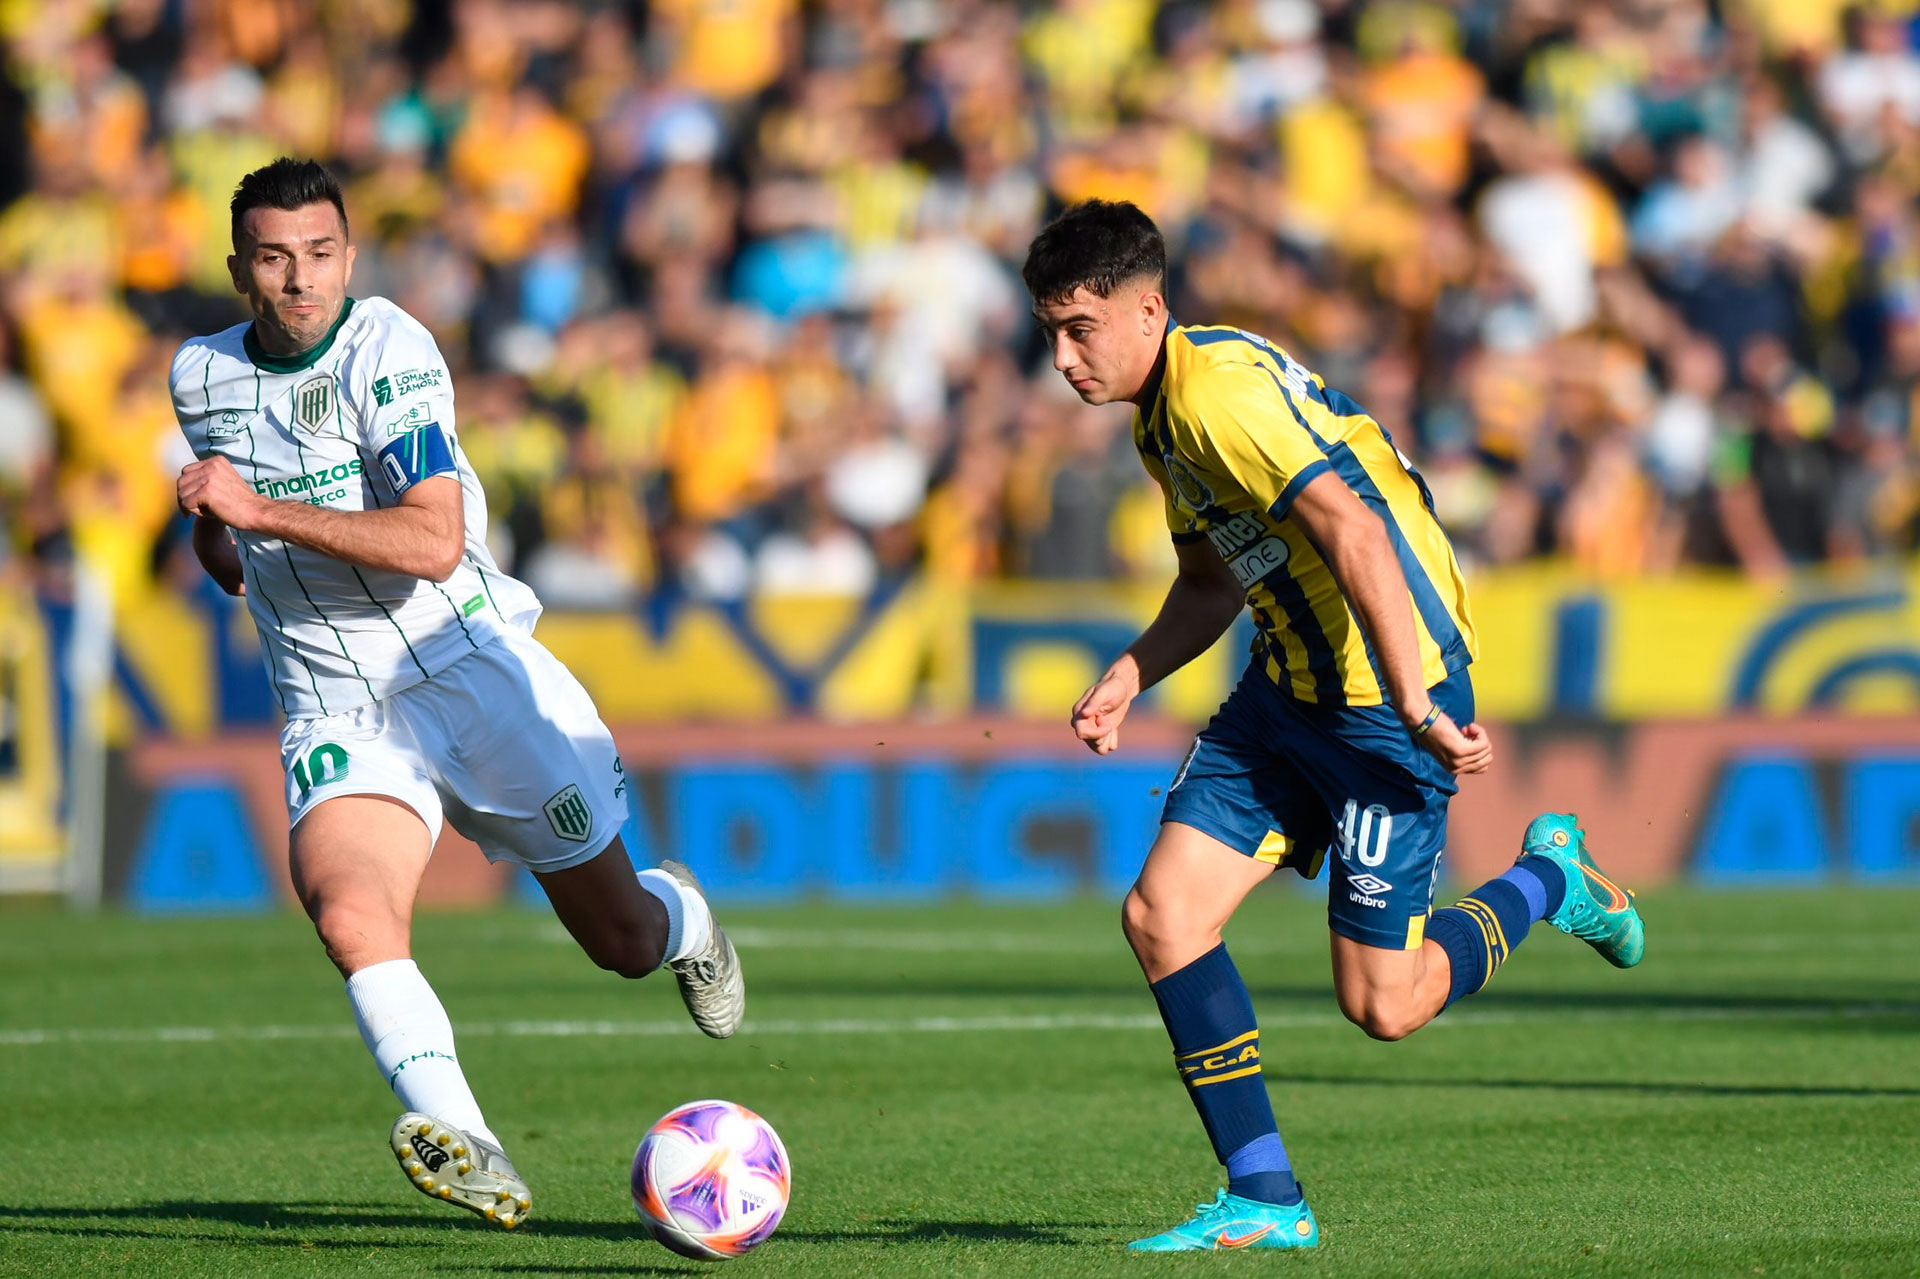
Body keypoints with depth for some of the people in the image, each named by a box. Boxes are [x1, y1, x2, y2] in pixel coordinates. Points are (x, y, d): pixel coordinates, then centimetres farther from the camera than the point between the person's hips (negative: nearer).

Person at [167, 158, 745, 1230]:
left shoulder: (389, 348, -13)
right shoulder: (202, 376, 6)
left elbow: (433, 542, -25)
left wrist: (262, 511, -31)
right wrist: (218, 538, 9)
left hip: (475, 672, -3)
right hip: (337, 716, 3)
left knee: (623, 941, 9)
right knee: (348, 916, -30)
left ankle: (682, 914, 47)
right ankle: (468, 1153, -42)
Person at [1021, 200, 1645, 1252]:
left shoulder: (1222, 391, -22)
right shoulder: (1160, 417, 10)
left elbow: (1354, 533, -31)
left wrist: (1415, 709, -35)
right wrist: (1130, 674, 7)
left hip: (1392, 698, -10)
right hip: (1288, 689, 10)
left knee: (1381, 1004, -5)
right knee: (1161, 915, -4)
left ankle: (1547, 879, 23)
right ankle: (1264, 1200, 2)